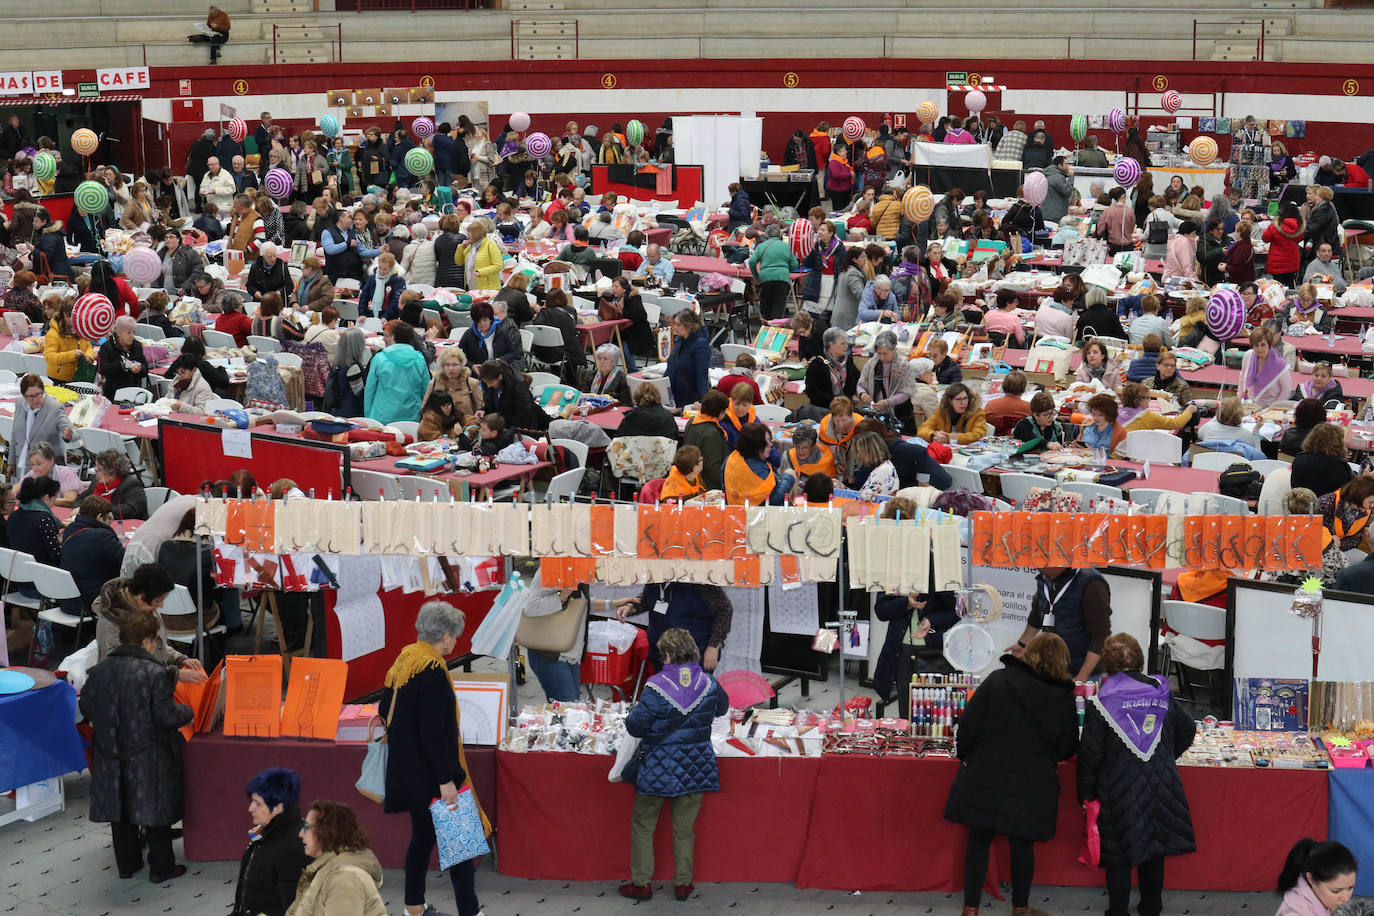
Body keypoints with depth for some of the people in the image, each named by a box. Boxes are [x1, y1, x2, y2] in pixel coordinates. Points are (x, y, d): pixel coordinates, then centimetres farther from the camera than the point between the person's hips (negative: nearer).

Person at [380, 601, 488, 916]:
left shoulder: (403, 660, 7)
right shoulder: (432, 670, -20)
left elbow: (385, 712, 16)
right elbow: (433, 732, -24)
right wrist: (446, 780, -21)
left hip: (406, 770, 9)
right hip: (430, 772, -9)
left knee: (422, 836, 18)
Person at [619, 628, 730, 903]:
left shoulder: (656, 687, -20)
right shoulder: (708, 684, -8)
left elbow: (635, 726, -17)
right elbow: (722, 708, 14)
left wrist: (634, 712, 5)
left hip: (659, 767, -3)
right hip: (695, 766, 3)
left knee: (642, 824, 14)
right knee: (684, 828, 16)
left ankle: (641, 882, 18)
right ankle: (683, 883, 23)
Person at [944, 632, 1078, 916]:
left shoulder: (997, 680, -3)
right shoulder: (1063, 697, -3)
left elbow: (968, 724, -5)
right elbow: (1067, 748, 3)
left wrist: (965, 755, 9)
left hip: (985, 775, 0)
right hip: (1032, 783, 0)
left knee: (978, 840, 9)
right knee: (1022, 843, 12)